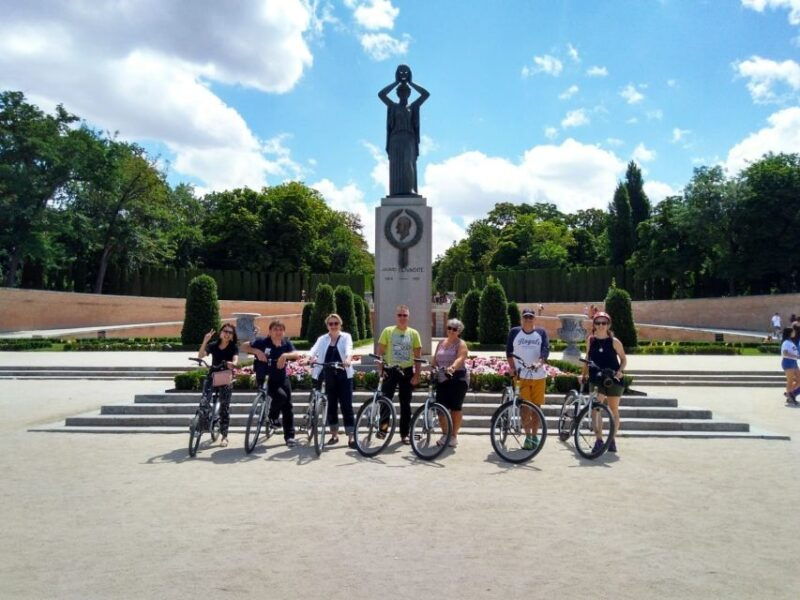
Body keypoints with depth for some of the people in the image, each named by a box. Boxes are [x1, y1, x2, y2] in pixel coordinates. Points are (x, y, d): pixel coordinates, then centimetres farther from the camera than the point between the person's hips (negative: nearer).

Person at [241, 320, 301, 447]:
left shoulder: (286, 343, -3)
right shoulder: (262, 342, -12)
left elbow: (297, 354, -17)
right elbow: (244, 346, -14)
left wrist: (285, 355, -36)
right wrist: (257, 351, -30)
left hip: (281, 378, 4)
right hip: (265, 379, -4)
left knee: (288, 406, 1)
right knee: (281, 395, -27)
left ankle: (289, 436, 12)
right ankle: (272, 415, 5)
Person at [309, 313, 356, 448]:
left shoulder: (346, 337, 2)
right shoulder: (322, 339, 9)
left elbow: (348, 349, -18)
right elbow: (314, 351, -7)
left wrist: (348, 359, -39)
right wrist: (311, 357, -30)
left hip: (344, 376, -3)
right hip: (329, 377, 3)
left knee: (346, 406, -5)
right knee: (331, 406, 9)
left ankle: (351, 437, -2)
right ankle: (334, 435, 21)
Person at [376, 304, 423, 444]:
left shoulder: (413, 333, 3)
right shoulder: (388, 331, 1)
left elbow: (418, 356, 3)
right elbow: (380, 352, 1)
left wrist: (417, 375, -3)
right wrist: (380, 370, -8)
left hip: (407, 371, 1)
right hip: (390, 370, -1)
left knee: (405, 404, 8)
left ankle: (404, 434, 17)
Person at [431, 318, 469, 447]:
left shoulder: (461, 344, -2)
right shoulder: (441, 343, 16)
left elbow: (460, 359, -20)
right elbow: (435, 359, 14)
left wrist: (452, 367, -39)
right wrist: (431, 368, -6)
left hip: (457, 379, -5)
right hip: (442, 379, 5)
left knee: (455, 408, 0)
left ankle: (454, 436, 12)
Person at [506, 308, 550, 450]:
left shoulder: (541, 333, 5)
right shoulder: (514, 332, 4)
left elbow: (546, 350, -7)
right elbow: (509, 352, 7)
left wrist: (539, 363, -25)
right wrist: (513, 369, -4)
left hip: (539, 375, 1)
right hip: (521, 375, -1)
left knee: (537, 406, 8)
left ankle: (535, 435, 20)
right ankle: (528, 436, 6)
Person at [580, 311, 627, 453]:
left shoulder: (614, 342, -3)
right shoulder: (591, 340, 4)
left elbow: (624, 359, 4)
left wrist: (620, 371, -12)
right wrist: (583, 375, 10)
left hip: (613, 379, -1)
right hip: (596, 380, 1)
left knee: (614, 410, 9)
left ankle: (612, 439, 24)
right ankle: (599, 440, -12)